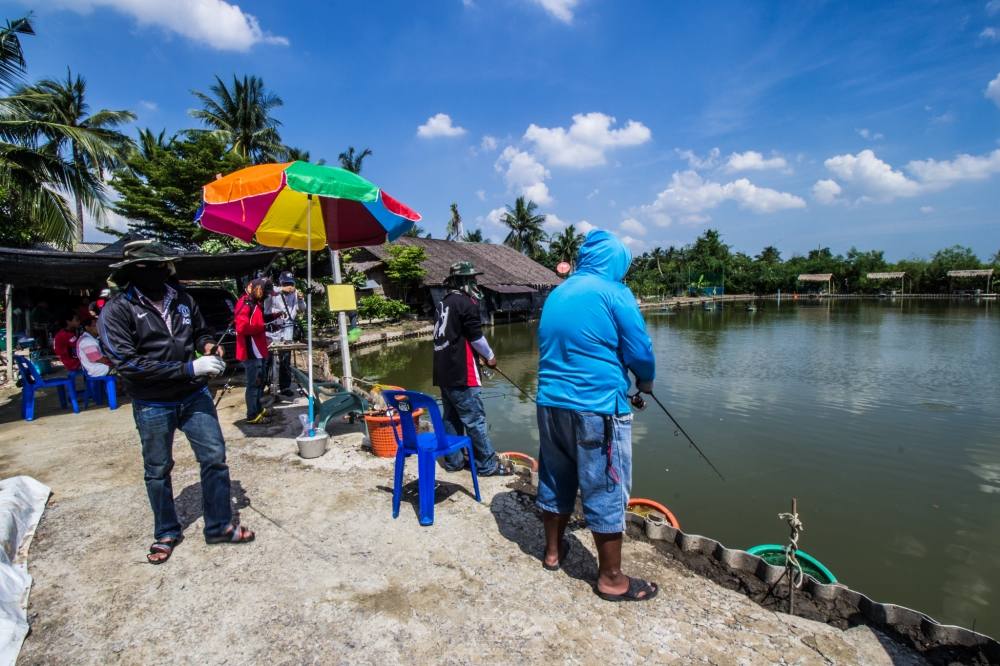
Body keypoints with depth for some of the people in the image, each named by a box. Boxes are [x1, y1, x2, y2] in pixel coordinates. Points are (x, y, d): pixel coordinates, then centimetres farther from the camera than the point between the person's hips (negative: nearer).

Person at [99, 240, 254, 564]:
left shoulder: (181, 298, -2)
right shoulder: (117, 310, -14)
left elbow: (200, 330, 16)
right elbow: (127, 363, -20)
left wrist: (208, 344, -8)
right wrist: (188, 368, -25)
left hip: (194, 395, 3)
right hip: (152, 405, -3)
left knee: (215, 458, 5)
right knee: (157, 470, 14)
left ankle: (219, 526, 22)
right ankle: (166, 533, 34)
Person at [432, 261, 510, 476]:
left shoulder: (444, 303, 16)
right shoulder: (466, 303, -12)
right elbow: (476, 336, -11)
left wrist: (480, 354, 24)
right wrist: (490, 356, 6)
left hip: (443, 371, 9)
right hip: (460, 372, -9)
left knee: (451, 417, 14)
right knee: (475, 419, -3)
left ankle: (453, 461, 21)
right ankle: (487, 465, 3)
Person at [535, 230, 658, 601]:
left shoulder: (556, 294, 12)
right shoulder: (613, 292, -9)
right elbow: (640, 350, -8)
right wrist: (645, 381, 11)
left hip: (550, 404, 7)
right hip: (597, 408, -7)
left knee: (555, 481, 19)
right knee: (606, 491, 5)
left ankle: (553, 551, 37)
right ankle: (611, 579, 18)